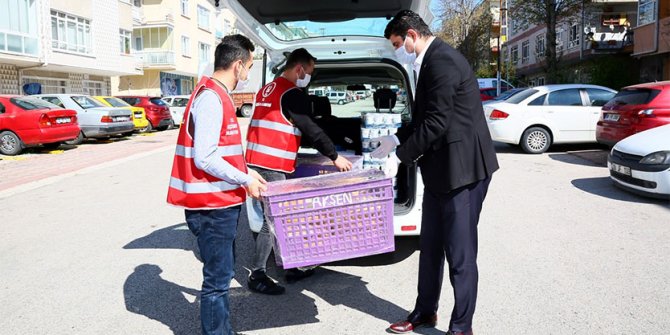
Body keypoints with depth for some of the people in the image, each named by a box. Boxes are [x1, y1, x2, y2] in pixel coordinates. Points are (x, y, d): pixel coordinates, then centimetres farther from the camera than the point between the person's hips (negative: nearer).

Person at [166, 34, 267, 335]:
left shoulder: (217, 95, 13)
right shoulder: (212, 98, -18)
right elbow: (204, 159, -23)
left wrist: (245, 171, 13)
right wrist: (245, 180, -15)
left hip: (220, 203, 10)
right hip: (212, 206, -10)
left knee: (222, 272, 21)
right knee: (217, 278, 0)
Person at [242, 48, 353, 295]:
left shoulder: (266, 90, 19)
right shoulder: (292, 94, -11)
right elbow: (311, 130, -11)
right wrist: (335, 157, -2)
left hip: (256, 161, 10)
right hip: (271, 166, -10)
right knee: (272, 221, -3)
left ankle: (291, 269, 24)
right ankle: (257, 277, 4)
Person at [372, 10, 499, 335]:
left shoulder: (442, 61, -17)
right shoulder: (430, 61, 15)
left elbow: (435, 123, -20)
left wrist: (401, 155, -8)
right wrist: (396, 139, 11)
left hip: (462, 169, -10)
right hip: (440, 170, 10)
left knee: (459, 253, 2)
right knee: (430, 246, 17)